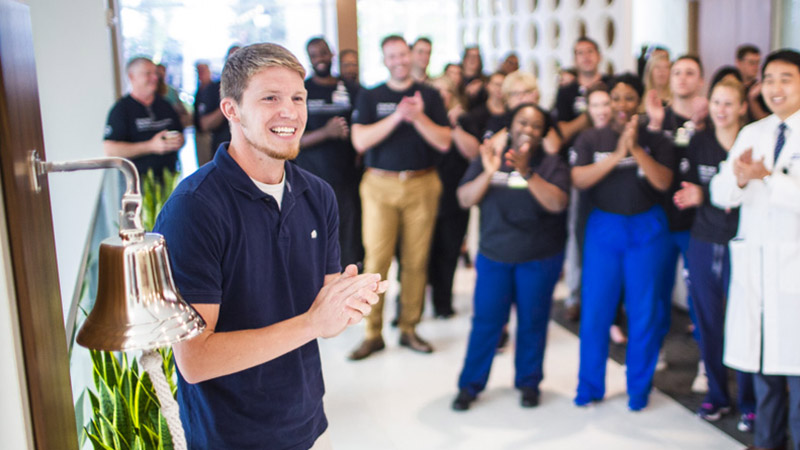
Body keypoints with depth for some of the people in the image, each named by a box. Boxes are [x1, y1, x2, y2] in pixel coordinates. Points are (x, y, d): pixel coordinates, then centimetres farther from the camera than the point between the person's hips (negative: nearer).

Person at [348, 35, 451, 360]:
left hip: (422, 184, 1)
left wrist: (418, 118, -14)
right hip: (380, 186, -1)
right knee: (376, 260, -4)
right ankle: (373, 334, 6)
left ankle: (409, 329, 17)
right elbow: (359, 141, -6)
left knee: (416, 261, 4)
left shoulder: (429, 96, 9)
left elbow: (444, 142, 2)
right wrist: (397, 117, -16)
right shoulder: (369, 97, 8)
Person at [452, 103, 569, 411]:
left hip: (540, 260, -1)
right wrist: (488, 173, -21)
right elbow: (465, 199, -5)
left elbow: (558, 203, -19)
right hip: (494, 256, 1)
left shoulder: (552, 165, -2)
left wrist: (526, 173, -29)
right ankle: (470, 385, 13)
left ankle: (528, 383, 25)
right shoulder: (488, 158, 3)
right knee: (486, 321, 1)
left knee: (532, 322, 7)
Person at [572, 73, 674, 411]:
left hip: (647, 229, 0)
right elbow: (579, 180, -10)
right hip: (604, 228, 1)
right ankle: (590, 387, 19)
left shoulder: (654, 139, 3)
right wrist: (617, 155, -20)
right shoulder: (591, 139, 4)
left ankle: (639, 389, 20)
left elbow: (664, 182, -9)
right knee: (595, 311, 2)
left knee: (643, 313, 4)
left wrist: (636, 149, -19)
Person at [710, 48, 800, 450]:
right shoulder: (751, 134, 12)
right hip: (752, 260, 5)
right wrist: (738, 178, -16)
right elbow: (719, 192, 4)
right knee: (761, 357, 12)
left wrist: (767, 176, -20)